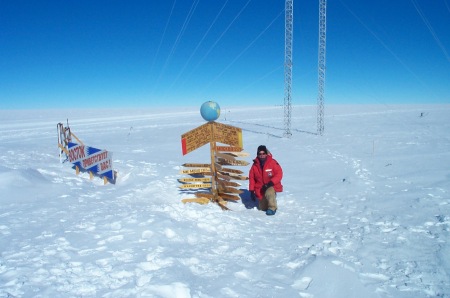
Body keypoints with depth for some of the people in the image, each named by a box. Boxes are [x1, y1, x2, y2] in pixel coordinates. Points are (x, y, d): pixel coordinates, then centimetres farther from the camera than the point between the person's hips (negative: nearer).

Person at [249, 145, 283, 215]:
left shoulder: (273, 162, -13)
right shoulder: (255, 165, -5)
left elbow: (279, 174, -14)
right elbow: (251, 178, 3)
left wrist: (271, 182, -25)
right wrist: (252, 191, -2)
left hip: (271, 186, -4)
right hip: (260, 189, 4)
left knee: (269, 193, -39)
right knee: (263, 208, 11)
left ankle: (272, 208, -18)